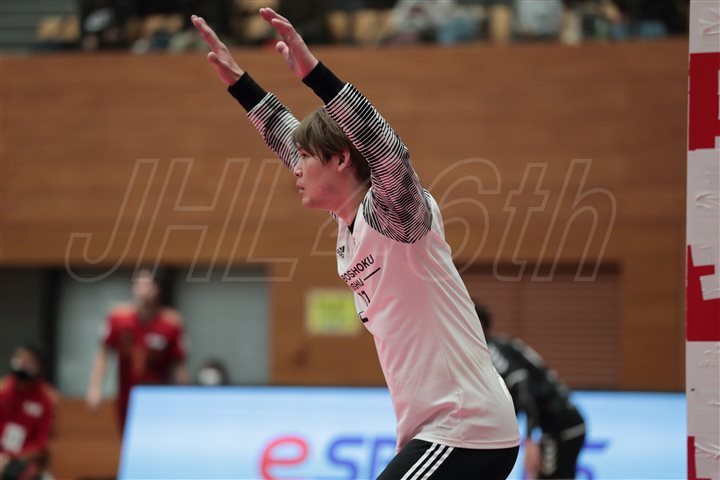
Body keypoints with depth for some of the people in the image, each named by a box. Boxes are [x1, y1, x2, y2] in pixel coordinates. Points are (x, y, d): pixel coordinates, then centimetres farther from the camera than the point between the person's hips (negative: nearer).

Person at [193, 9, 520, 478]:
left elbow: (390, 154, -33)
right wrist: (237, 81, 27)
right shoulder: (350, 222, 12)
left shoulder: (397, 212, -11)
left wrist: (313, 72, -39)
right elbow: (291, 139, 26)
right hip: (439, 432, 10)